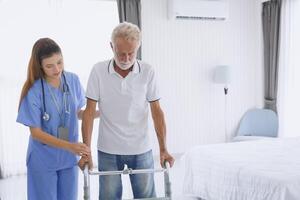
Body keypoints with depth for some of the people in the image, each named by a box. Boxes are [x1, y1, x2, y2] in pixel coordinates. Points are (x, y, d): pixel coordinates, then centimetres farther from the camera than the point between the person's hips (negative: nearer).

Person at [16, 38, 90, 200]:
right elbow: (36, 132, -15)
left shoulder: (73, 80, -6)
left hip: (69, 157, 4)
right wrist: (70, 146, -24)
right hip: (43, 160, -3)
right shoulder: (33, 91, -18)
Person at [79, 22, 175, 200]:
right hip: (108, 151, 0)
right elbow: (89, 111, -6)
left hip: (141, 150, 1)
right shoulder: (98, 71, -9)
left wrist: (163, 148, -10)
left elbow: (157, 111, -3)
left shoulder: (148, 72, -8)